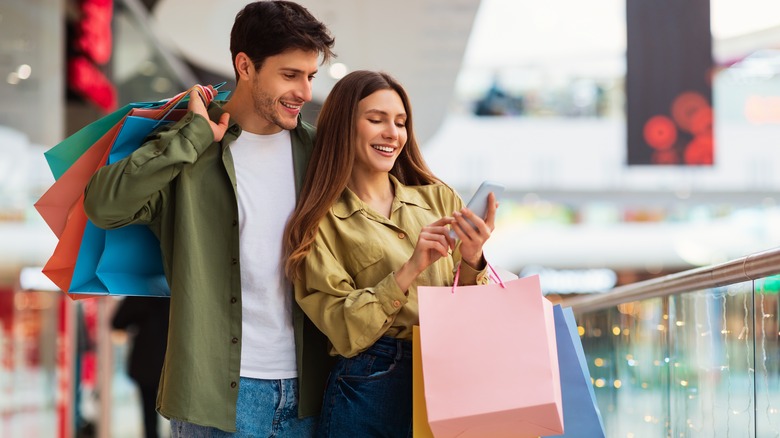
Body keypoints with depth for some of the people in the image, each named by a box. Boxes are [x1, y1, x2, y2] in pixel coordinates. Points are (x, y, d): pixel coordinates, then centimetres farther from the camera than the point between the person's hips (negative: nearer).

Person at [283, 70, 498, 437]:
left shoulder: (438, 199, 7)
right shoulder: (323, 221, -2)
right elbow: (346, 333, -11)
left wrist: (471, 262, -13)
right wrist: (410, 269, -19)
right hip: (370, 389, -3)